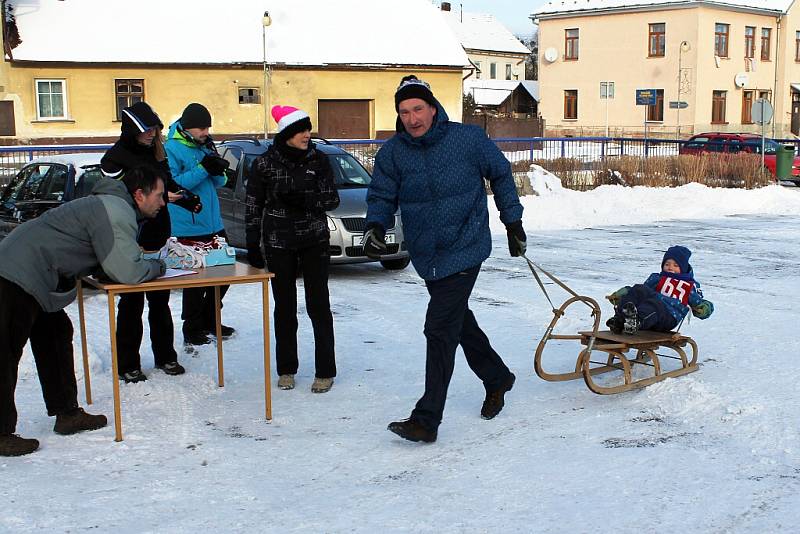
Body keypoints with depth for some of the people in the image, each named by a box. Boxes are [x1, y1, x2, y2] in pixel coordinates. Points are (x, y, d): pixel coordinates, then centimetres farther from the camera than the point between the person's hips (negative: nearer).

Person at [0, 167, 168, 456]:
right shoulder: (116, 213, -17)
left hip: (24, 273, 11)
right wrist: (157, 266, -2)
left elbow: (118, 259, 22)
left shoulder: (111, 205, 16)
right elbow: (127, 273, -22)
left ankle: (67, 414, 26)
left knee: (56, 336, 17)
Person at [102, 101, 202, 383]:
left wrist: (187, 199, -2)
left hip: (159, 237, 6)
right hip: (131, 242, -6)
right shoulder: (115, 158, -11)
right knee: (132, 302, 2)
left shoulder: (155, 152, 9)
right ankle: (127, 365, 12)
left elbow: (169, 184, 17)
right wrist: (162, 197, -24)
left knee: (160, 299, 14)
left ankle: (165, 356, 25)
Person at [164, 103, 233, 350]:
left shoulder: (204, 146, 11)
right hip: (189, 227, -8)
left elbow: (219, 182, 14)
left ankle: (209, 321, 31)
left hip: (214, 223, 8)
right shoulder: (171, 149, -10)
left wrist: (218, 169, -8)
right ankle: (192, 333, 10)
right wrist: (202, 169, -23)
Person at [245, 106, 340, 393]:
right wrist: (252, 246, -1)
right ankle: (286, 369, 20)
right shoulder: (265, 163, -3)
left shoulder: (318, 160, -1)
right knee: (284, 307, 7)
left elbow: (332, 199, 0)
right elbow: (253, 206, 2)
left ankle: (325, 371, 6)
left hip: (315, 240, 0)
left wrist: (305, 201, -19)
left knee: (318, 305, -2)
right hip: (279, 243, 0)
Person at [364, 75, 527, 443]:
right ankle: (497, 378, 46)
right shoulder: (392, 153, -1)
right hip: (426, 257, 6)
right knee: (459, 321, 21)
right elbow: (382, 195, 4)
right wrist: (375, 226, -17)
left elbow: (501, 174, 5)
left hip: (463, 250, -5)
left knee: (440, 329, -13)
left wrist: (513, 222, 8)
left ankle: (427, 420, -9)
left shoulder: (468, 139, -8)